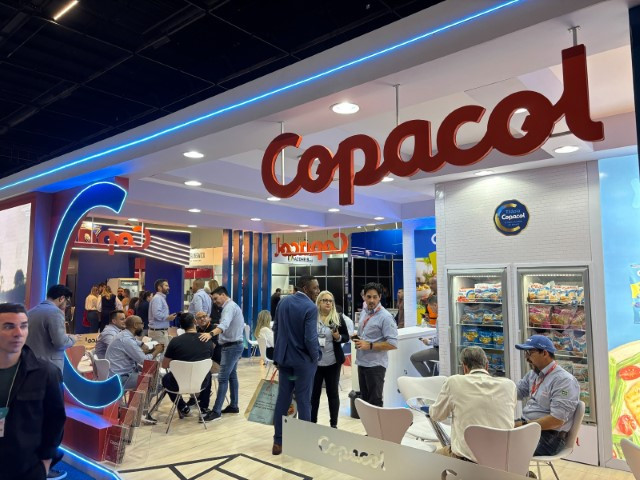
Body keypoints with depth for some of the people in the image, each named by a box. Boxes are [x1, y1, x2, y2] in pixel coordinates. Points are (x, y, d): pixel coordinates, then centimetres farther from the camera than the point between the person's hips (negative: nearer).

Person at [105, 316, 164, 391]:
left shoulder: (125, 335, 9)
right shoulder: (127, 339, -21)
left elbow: (139, 354, 15)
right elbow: (144, 360, -19)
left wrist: (152, 350, 3)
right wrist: (156, 351, -4)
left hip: (120, 374, 10)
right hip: (121, 378, -10)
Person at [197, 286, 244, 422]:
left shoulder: (229, 307, -17)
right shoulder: (233, 306, 17)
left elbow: (224, 324, -36)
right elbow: (240, 325, 22)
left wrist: (211, 334, -52)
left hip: (231, 346, -11)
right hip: (234, 345, 11)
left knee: (223, 378, -11)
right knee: (232, 375, 15)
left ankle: (216, 411, -10)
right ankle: (233, 405, 22)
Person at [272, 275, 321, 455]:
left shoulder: (283, 301, 3)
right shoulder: (310, 307, -19)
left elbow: (276, 329, 9)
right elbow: (310, 338, -23)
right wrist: (315, 357, -6)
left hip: (284, 357, 6)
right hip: (304, 360, -6)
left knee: (282, 400, 12)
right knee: (303, 401, 6)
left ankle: (278, 441, 20)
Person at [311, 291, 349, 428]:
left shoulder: (338, 318, 0)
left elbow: (346, 337, 3)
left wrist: (338, 337, -14)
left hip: (333, 362, 1)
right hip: (315, 362, 0)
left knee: (333, 393, 9)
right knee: (314, 393, 6)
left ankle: (334, 424, 19)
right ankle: (312, 422, 19)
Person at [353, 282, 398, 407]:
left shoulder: (385, 316, -15)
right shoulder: (364, 312, 9)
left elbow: (393, 344, -19)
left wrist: (369, 345, -22)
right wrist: (357, 338, 2)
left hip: (375, 365, -8)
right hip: (362, 362, 8)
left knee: (375, 402, 2)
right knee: (364, 399, 18)